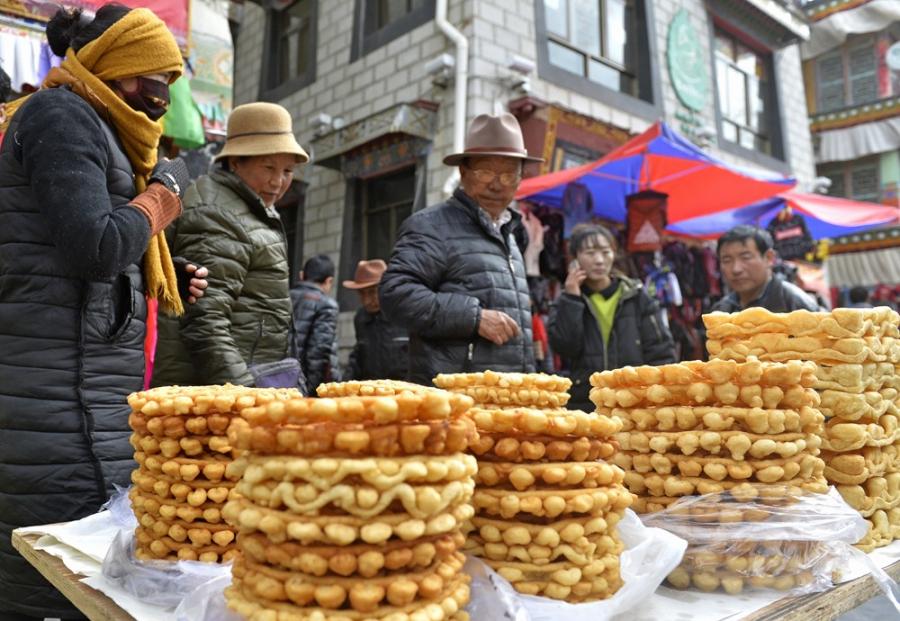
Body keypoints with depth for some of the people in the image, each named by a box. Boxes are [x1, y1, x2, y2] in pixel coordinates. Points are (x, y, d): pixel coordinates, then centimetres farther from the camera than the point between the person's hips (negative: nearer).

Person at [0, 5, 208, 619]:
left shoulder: (96, 128, 24)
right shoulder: (59, 114, -5)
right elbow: (95, 245, -18)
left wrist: (164, 283, 12)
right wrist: (164, 192, -3)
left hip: (93, 391, 10)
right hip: (61, 391, -10)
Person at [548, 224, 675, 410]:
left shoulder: (637, 297, 5)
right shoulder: (567, 302, 7)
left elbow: (661, 352, 5)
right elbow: (564, 345, -10)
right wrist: (572, 298, -9)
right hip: (584, 404, 0)